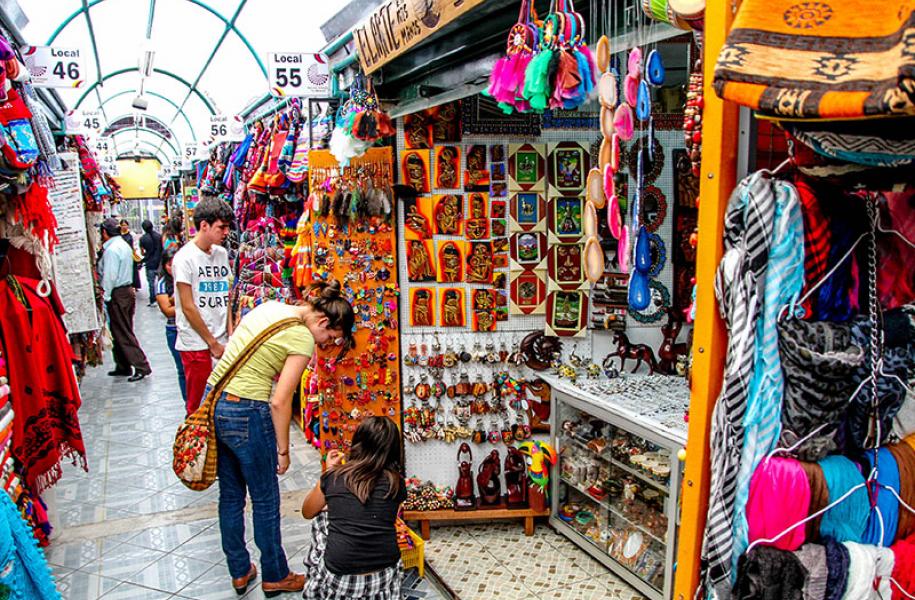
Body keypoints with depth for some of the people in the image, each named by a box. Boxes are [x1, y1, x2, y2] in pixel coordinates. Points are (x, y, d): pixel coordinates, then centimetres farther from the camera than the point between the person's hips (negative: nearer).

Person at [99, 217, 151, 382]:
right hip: (128, 289, 9)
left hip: (117, 294, -9)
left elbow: (110, 276, -20)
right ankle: (123, 367, 23)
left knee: (123, 334, -4)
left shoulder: (111, 250, -17)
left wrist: (106, 296, -13)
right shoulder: (124, 245, 13)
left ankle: (142, 367, -6)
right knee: (123, 332, 15)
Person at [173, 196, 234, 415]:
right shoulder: (185, 257, -10)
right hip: (197, 346, -5)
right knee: (198, 407, 4)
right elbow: (188, 307, -12)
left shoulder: (222, 254, 9)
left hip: (221, 343, 6)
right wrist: (213, 343, -8)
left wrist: (230, 336, 4)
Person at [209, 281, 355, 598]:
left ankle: (239, 571, 37)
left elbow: (229, 349, 14)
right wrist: (283, 450, -6)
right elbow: (279, 402, -16)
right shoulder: (303, 339, -15)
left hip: (213, 401, 8)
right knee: (266, 501, 12)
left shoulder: (267, 307, 7)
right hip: (246, 414, -8)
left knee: (230, 495, 20)